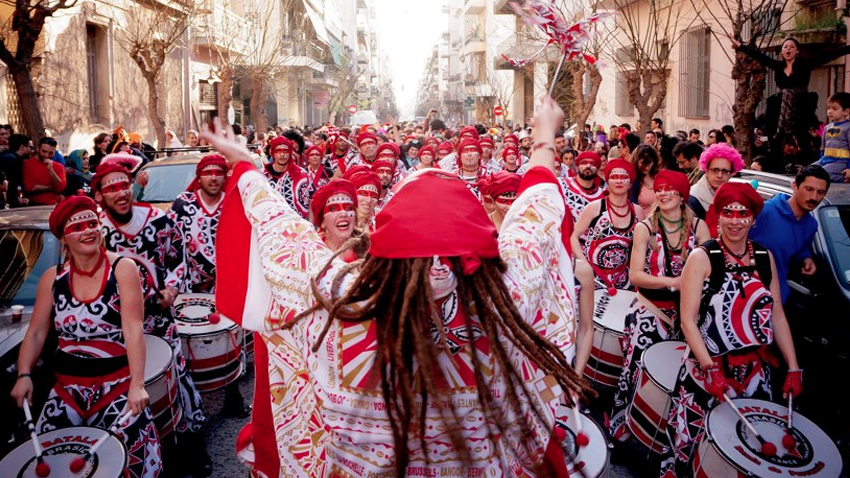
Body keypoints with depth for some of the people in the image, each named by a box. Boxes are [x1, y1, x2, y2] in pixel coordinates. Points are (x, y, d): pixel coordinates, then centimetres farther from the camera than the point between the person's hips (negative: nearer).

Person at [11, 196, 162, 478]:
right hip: (68, 385, 4)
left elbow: (133, 329, -14)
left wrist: (137, 384, -23)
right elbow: (36, 332, 8)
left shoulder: (122, 269, -7)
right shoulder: (52, 278, 5)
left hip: (117, 382, -4)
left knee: (126, 452, -19)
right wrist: (24, 375, -9)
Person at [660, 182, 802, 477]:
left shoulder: (765, 259, 6)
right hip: (708, 369, -4)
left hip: (756, 372, 5)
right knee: (690, 446, 1)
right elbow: (688, 320, -13)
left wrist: (793, 367, 6)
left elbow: (777, 316, 11)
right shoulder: (702, 257, -8)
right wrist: (710, 369, -20)